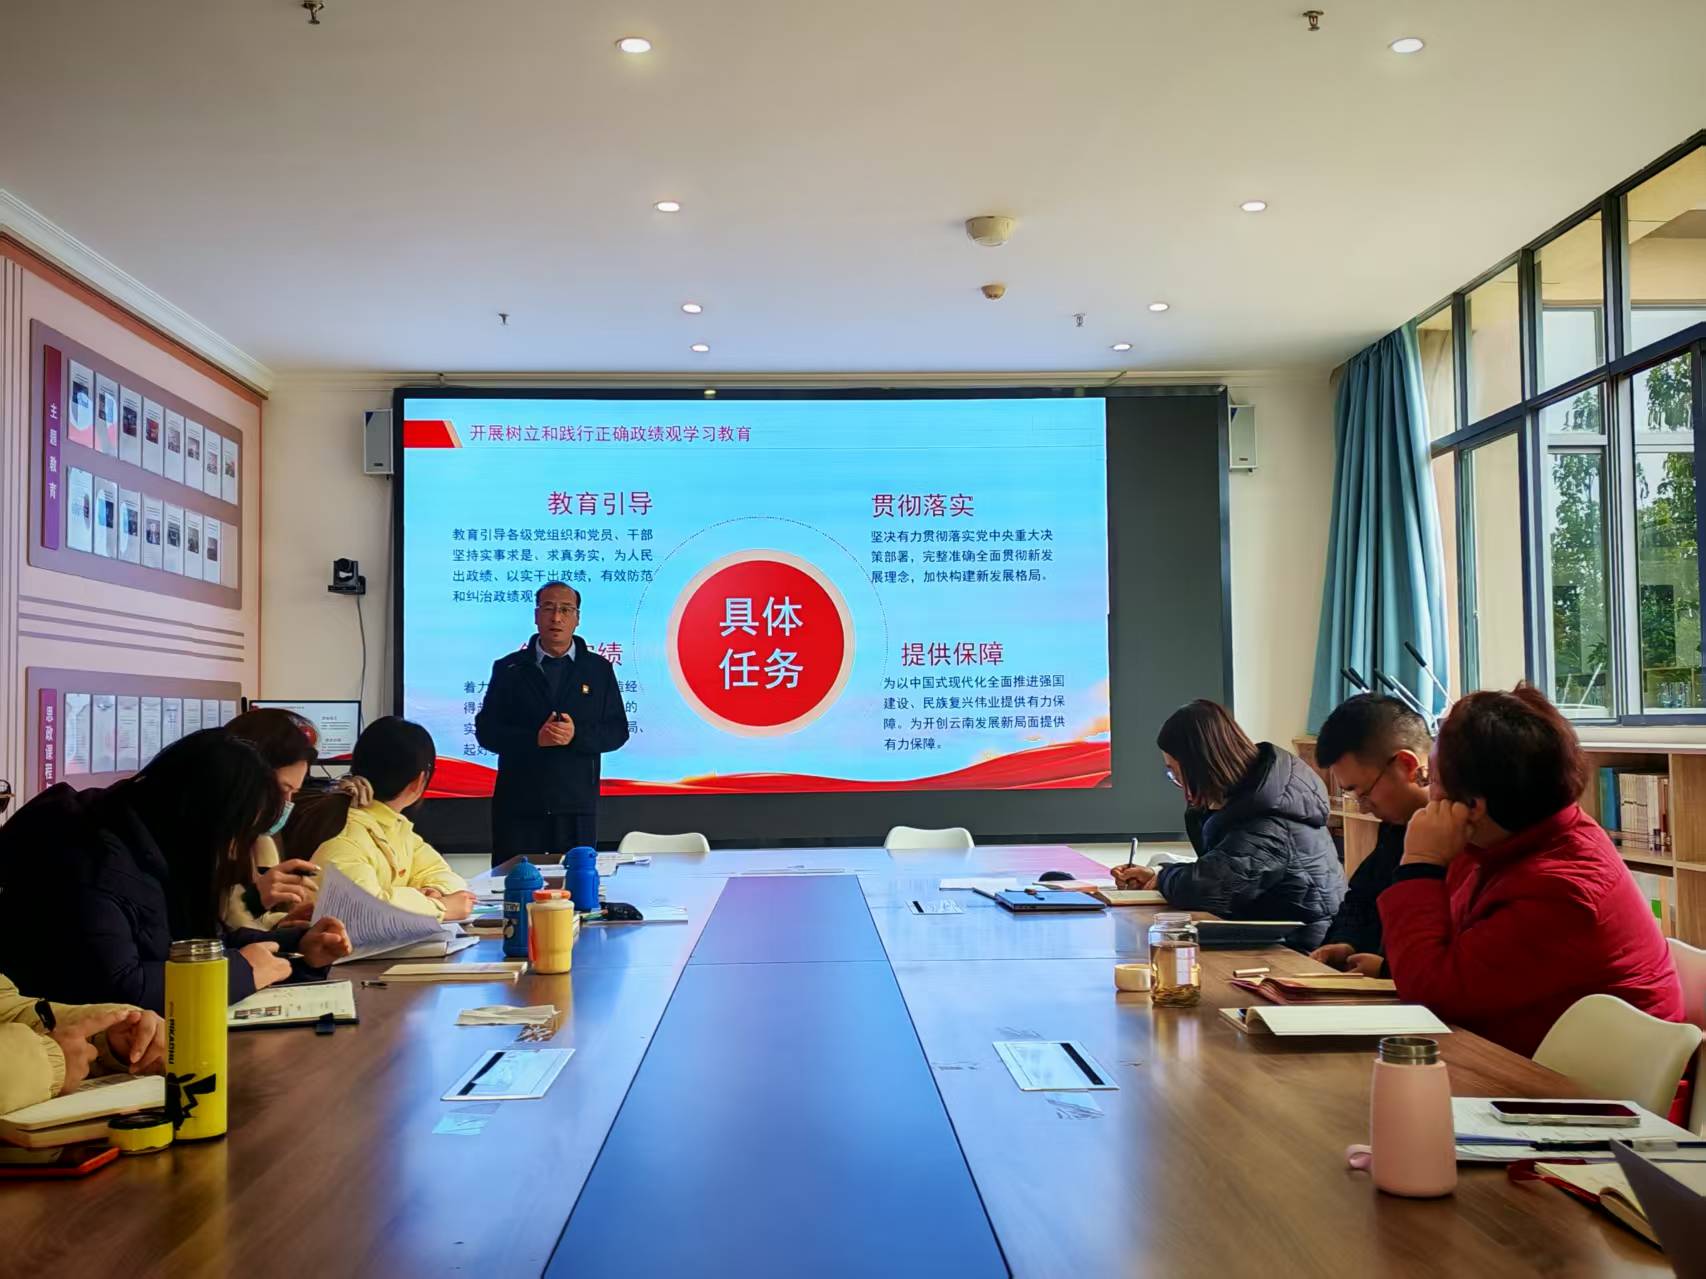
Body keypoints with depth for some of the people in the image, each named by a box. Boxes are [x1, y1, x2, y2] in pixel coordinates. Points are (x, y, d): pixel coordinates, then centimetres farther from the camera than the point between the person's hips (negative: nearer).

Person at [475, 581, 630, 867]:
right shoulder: (509, 669, 7)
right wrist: (534, 738, -15)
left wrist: (577, 735, -14)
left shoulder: (599, 669, 8)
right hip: (518, 803, 0)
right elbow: (486, 731, 2)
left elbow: (617, 730, 5)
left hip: (577, 804, 0)